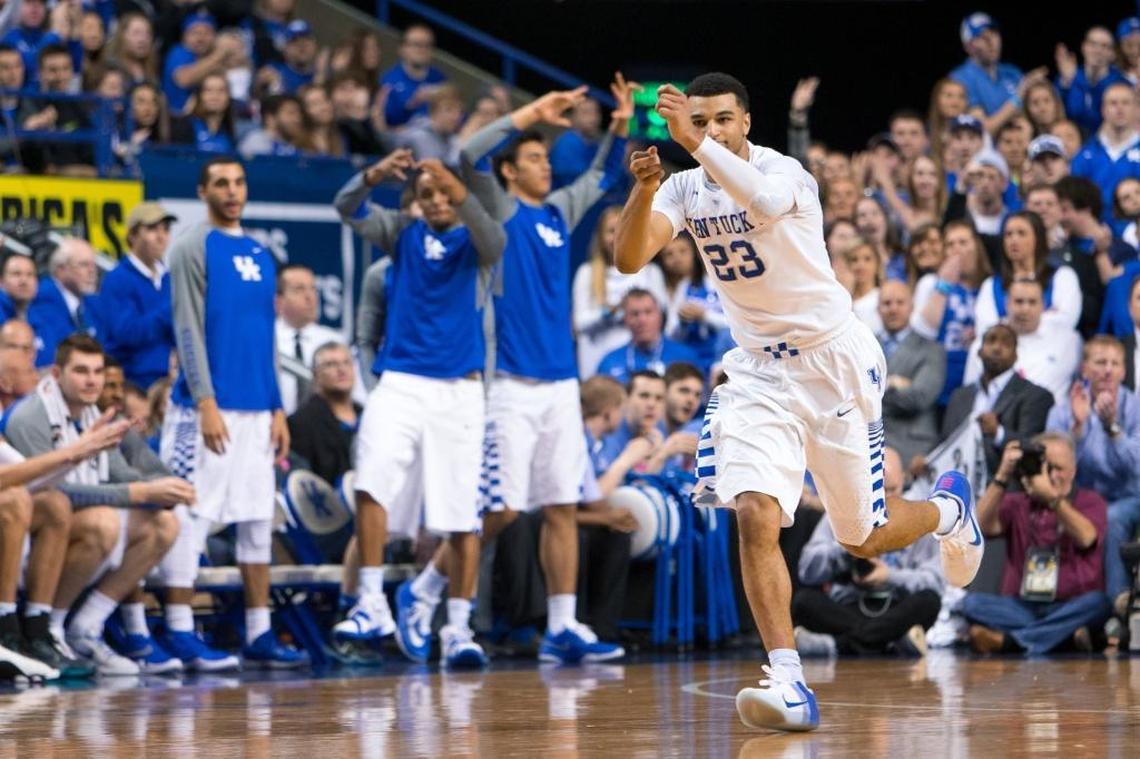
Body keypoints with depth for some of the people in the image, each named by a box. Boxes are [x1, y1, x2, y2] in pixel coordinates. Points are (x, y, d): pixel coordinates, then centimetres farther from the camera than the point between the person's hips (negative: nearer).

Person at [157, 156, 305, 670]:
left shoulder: (259, 254, 16)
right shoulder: (193, 248, -5)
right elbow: (188, 329, -11)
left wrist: (277, 409, 14)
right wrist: (206, 403, -18)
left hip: (257, 409, 7)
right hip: (209, 406, -7)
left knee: (258, 520, 7)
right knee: (190, 517, -6)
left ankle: (259, 635, 11)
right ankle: (180, 635, -4)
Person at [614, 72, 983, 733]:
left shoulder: (784, 171, -18)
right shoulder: (685, 189, -1)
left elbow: (763, 201, -43)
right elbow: (630, 259, -17)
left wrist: (698, 143, -55)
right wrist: (644, 188, -34)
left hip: (834, 361, -4)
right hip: (758, 370, 4)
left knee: (866, 539, 7)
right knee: (756, 516, -20)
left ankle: (949, 510, 42)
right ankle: (789, 684, -21)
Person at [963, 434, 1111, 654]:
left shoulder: (1089, 501, 8)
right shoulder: (1016, 504, 15)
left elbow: (1086, 538, -14)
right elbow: (984, 526, -5)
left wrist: (1051, 497, -24)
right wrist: (1002, 477, -14)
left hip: (1070, 609, -2)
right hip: (1020, 608, 2)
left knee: (1097, 603, -34)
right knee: (973, 602, -24)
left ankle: (1006, 640, -37)